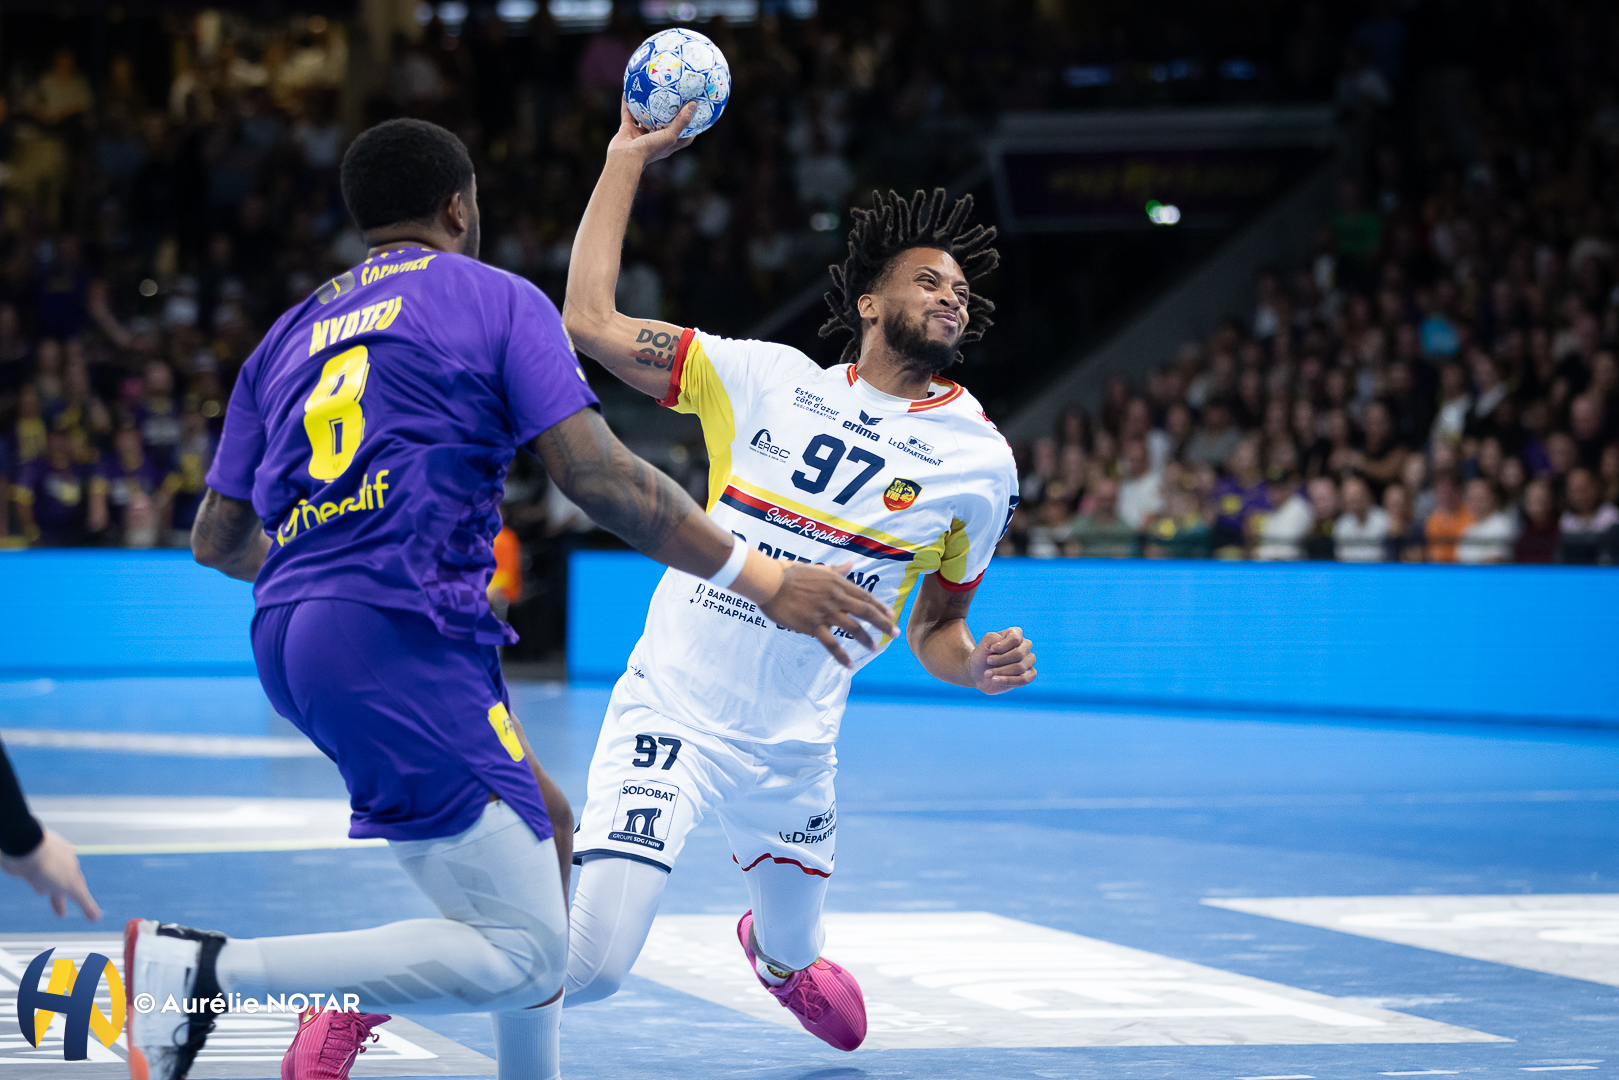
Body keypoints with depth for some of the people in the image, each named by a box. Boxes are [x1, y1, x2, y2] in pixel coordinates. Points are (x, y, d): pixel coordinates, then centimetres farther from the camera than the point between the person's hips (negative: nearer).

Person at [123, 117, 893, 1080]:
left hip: (292, 639, 8)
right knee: (523, 955, -11)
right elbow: (598, 476, -7)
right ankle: (207, 965, -20)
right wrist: (763, 580, -4)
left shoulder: (291, 335, 22)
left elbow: (217, 539, 22)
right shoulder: (496, 300, 6)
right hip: (399, 638, -8)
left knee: (545, 829, 23)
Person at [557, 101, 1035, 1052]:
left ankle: (775, 955, 62)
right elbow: (592, 321, -3)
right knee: (586, 967, -19)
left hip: (793, 750, 3)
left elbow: (935, 628, 13)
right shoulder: (766, 379, 0)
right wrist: (628, 156, -1)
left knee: (793, 955, 22)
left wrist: (981, 664, -10)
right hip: (671, 712, -3)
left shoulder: (981, 463, 3)